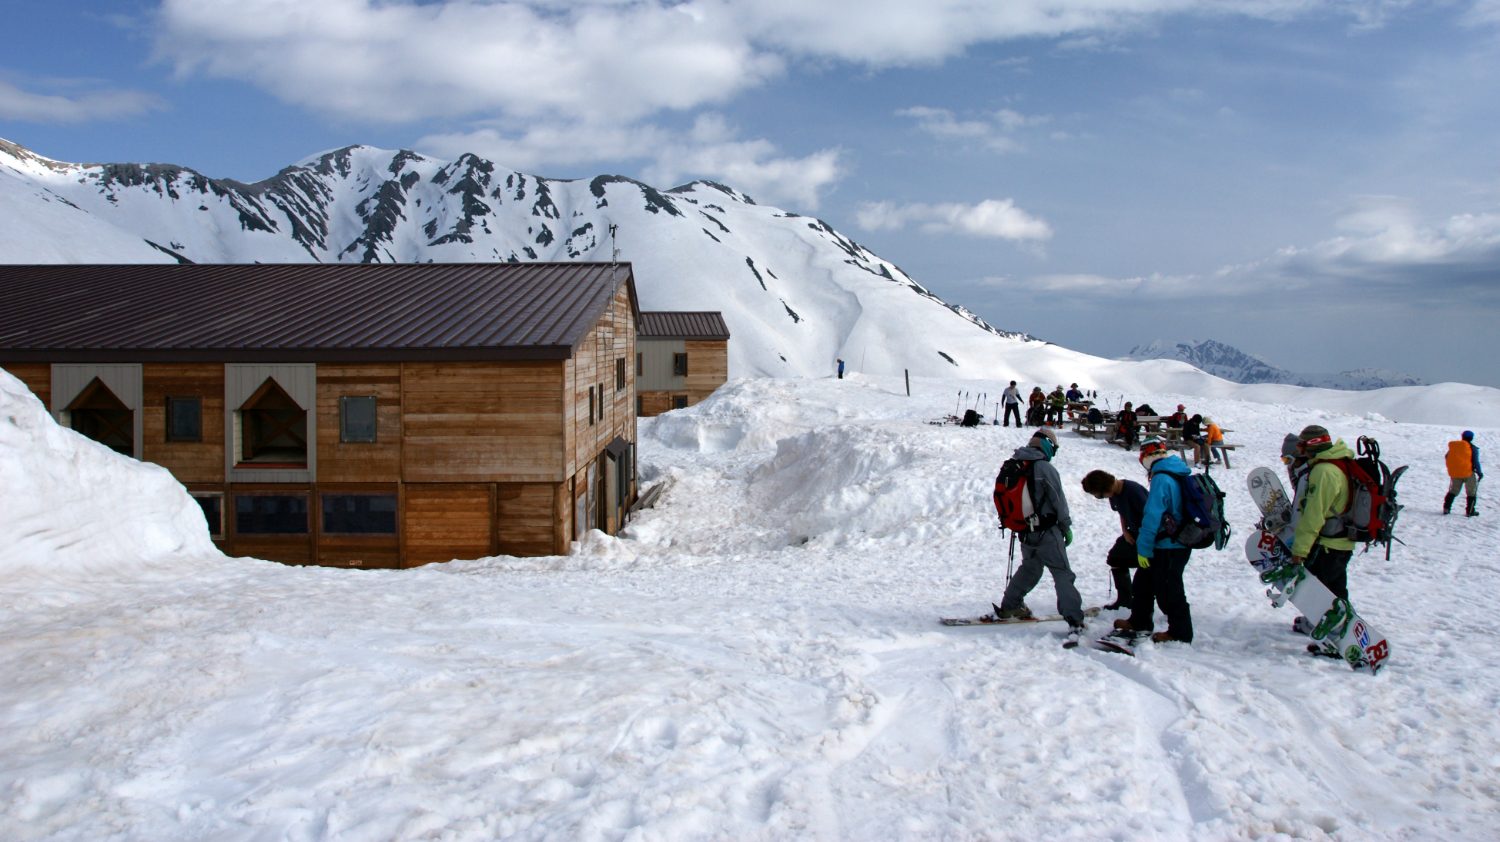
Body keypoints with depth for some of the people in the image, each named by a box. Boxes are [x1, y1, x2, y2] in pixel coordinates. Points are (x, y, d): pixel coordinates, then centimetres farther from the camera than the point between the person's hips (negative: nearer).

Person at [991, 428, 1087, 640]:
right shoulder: (1045, 468, -14)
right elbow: (1058, 500, -11)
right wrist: (1066, 526, 0)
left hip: (1024, 531, 6)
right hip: (1046, 531, -6)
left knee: (1029, 568, 25)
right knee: (1062, 573, -3)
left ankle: (1009, 606, 29)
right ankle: (1074, 619, -8)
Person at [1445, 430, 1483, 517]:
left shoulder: (1453, 446, 4)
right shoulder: (1473, 448, -8)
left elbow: (1447, 457, 13)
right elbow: (1475, 462, -11)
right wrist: (1480, 473, 0)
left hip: (1454, 473, 4)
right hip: (1468, 473, -4)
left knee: (1453, 490, 19)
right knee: (1472, 492, 10)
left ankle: (1446, 508, 12)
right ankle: (1470, 511, 7)